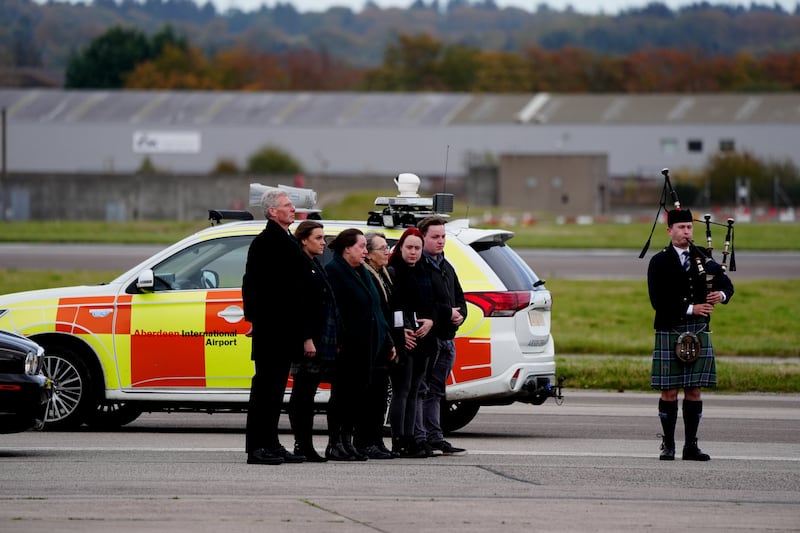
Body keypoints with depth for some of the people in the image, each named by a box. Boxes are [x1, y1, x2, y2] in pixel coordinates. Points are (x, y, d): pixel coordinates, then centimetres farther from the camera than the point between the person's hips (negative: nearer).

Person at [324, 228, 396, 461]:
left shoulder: (362, 273, 20)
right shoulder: (333, 271, -9)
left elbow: (375, 310, 23)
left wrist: (387, 341, 20)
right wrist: (336, 341, -23)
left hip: (366, 346, 9)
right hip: (347, 346, -9)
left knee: (357, 395, 9)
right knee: (342, 395, -5)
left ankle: (347, 441, 14)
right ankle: (335, 443, -2)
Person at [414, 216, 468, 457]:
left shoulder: (447, 268, 21)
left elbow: (460, 299, 25)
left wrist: (460, 314, 3)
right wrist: (447, 313, -15)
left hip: (446, 338, 9)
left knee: (436, 391, 12)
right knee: (420, 389, -6)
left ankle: (435, 438, 15)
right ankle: (419, 439, -5)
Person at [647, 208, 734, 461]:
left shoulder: (703, 258, 11)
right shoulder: (659, 262, -1)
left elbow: (726, 284, 10)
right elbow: (658, 301, -9)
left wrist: (721, 294, -14)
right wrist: (690, 309, -16)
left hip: (699, 333, 3)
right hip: (670, 333, -3)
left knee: (694, 391, 3)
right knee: (669, 391, -1)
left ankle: (691, 445, 7)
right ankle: (668, 445, 7)